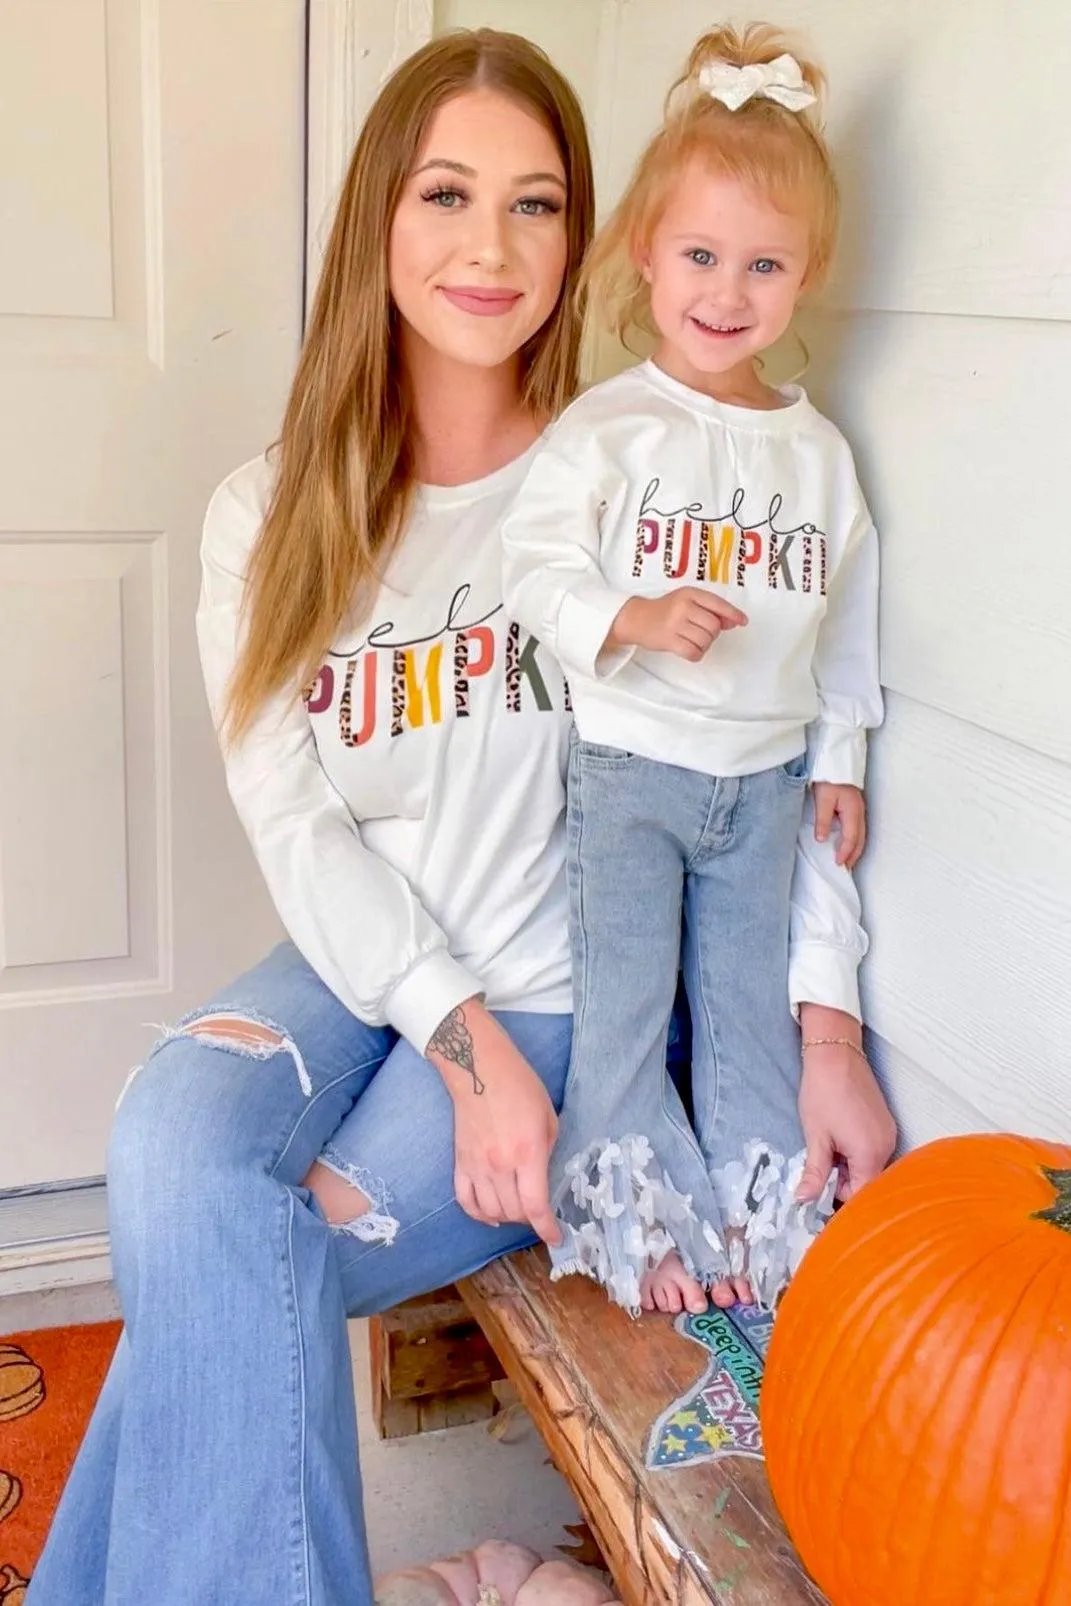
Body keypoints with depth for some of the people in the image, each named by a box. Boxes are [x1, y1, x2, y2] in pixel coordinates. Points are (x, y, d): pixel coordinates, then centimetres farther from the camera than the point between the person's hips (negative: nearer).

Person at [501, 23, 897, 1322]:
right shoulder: (606, 427, -8)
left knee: (754, 1004, 12)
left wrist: (840, 758, 12)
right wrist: (631, 619, -29)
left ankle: (771, 1221, 26)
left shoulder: (818, 451, 6)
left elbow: (844, 624, 13)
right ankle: (641, 1222, 20)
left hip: (768, 780, 4)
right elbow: (534, 566, -12)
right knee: (624, 1004, 4)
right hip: (629, 765, -3)